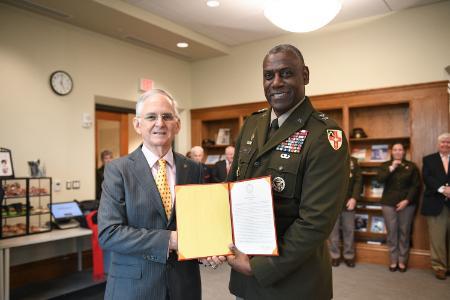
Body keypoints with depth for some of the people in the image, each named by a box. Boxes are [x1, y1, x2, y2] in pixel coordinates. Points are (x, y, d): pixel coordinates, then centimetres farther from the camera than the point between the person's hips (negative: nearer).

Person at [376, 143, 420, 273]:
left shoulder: (411, 166, 5)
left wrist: (407, 200, -10)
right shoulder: (385, 165, 8)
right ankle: (393, 261, 11)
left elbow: (416, 185, 0)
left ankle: (402, 261, 13)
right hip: (389, 203, 1)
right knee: (391, 232, 2)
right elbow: (379, 179, -8)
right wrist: (392, 168, -14)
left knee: (404, 232, 3)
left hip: (407, 203, 0)